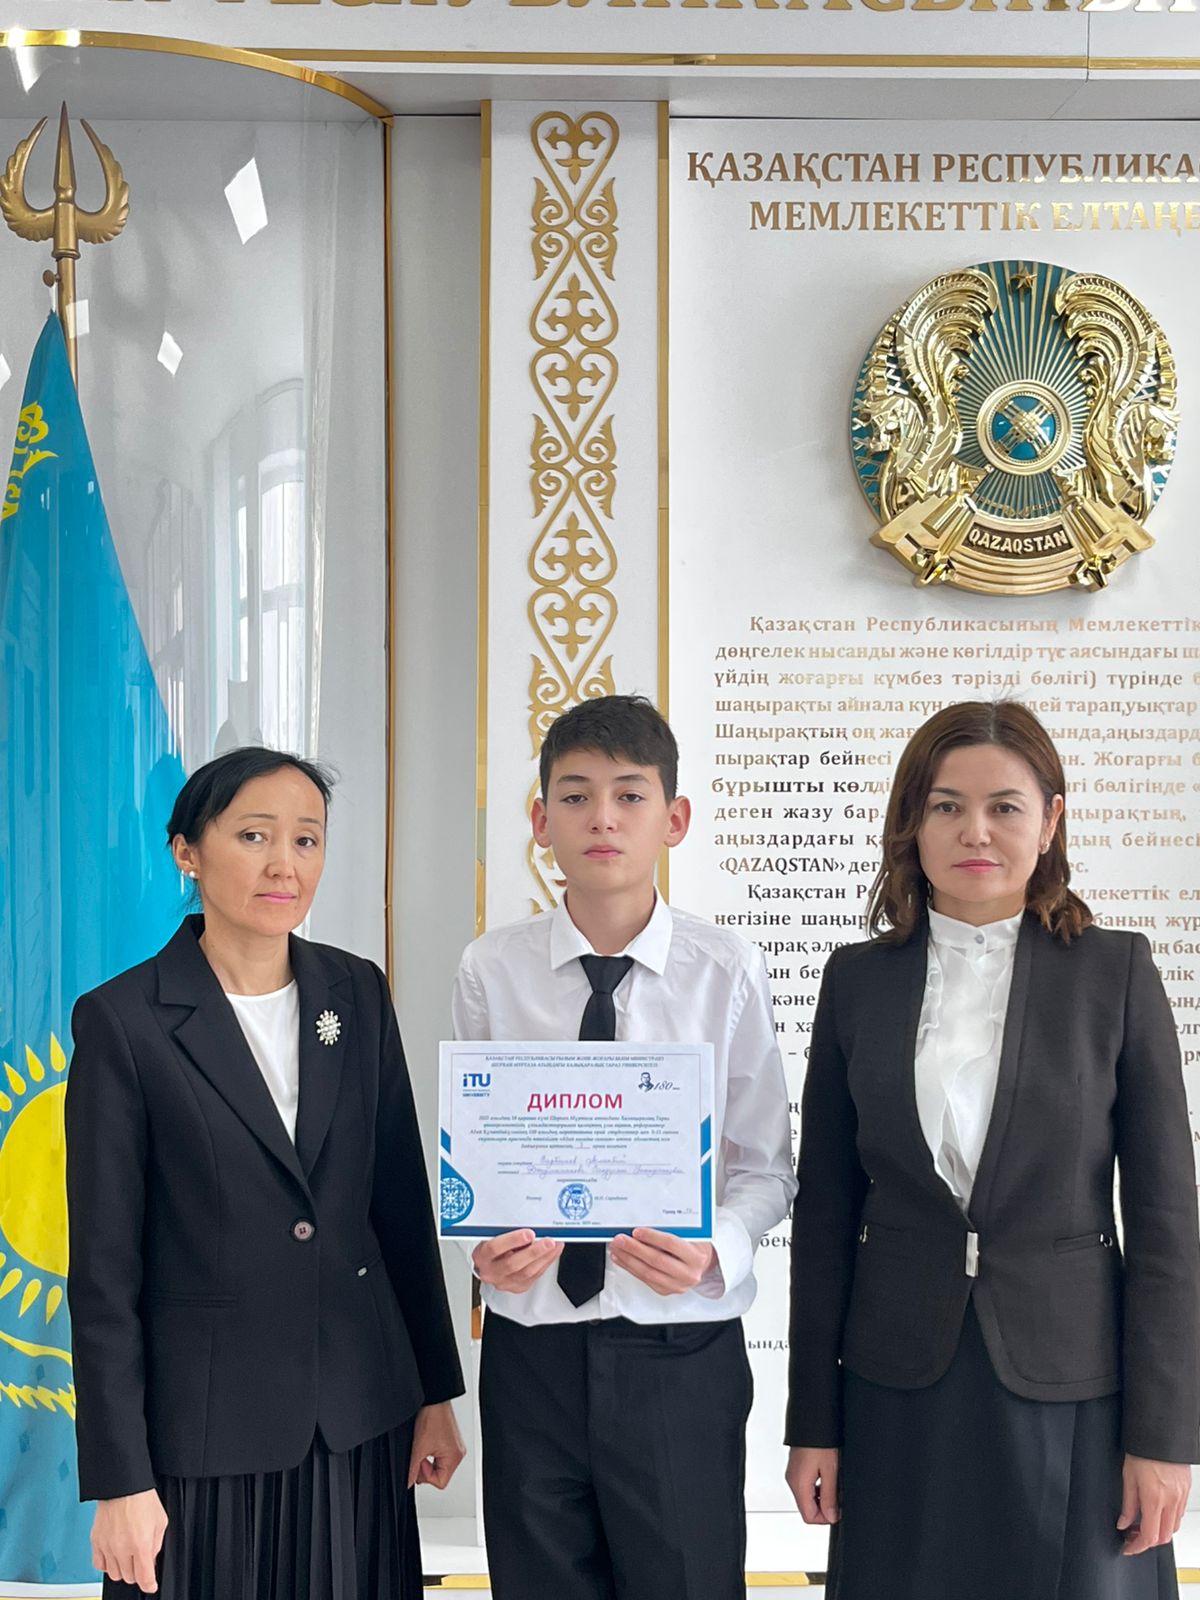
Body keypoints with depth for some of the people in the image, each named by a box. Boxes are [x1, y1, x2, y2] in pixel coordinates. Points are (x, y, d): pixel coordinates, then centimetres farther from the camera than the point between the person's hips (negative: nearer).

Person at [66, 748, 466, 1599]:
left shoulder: (358, 993, 4)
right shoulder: (123, 1020, -9)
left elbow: (403, 1201, 9)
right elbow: (105, 1269, -8)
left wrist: (436, 1391, 9)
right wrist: (120, 1480, -9)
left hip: (359, 1419, 4)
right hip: (206, 1426, -4)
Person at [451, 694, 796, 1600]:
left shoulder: (727, 972, -5)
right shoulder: (493, 971, -1)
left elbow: (765, 1167, 0)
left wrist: (714, 1250, -19)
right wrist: (485, 1238, -13)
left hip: (680, 1350, -1)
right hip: (531, 1346, 2)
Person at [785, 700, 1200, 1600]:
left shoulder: (1116, 974, -3)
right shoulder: (858, 981, 3)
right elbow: (826, 1211, 5)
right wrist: (813, 1420, 4)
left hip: (1070, 1393, -1)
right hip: (899, 1397, 2)